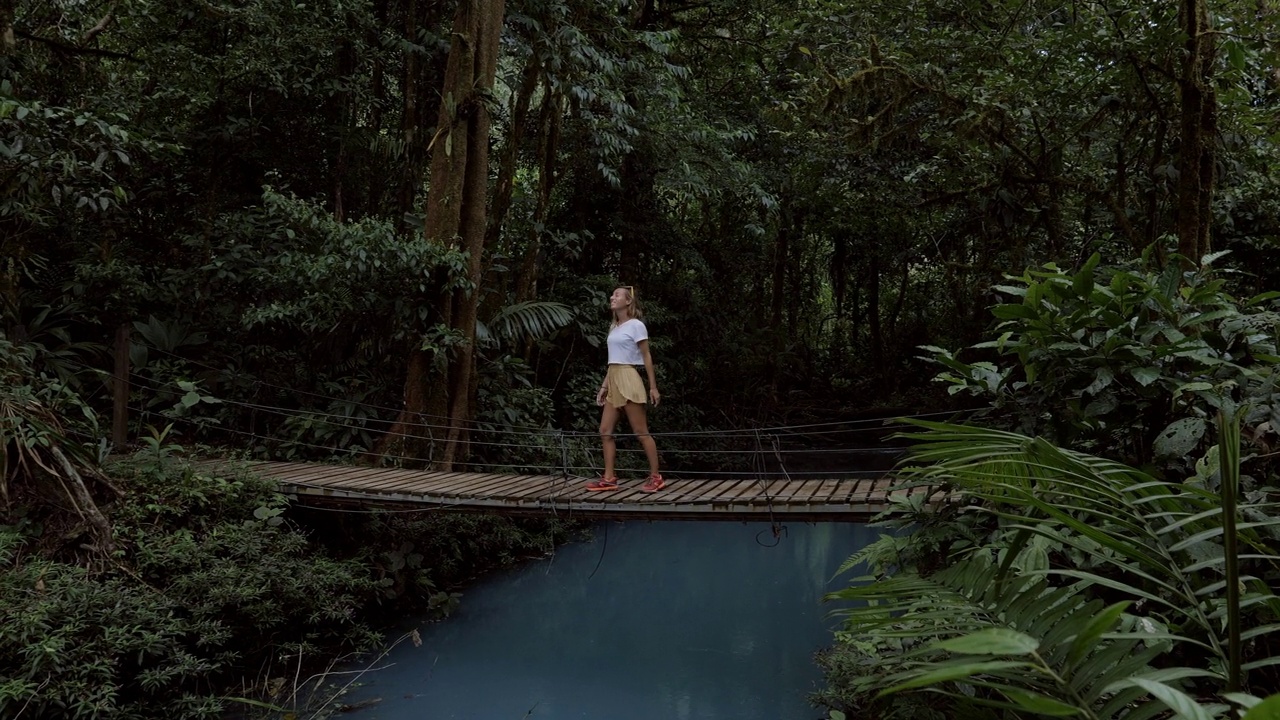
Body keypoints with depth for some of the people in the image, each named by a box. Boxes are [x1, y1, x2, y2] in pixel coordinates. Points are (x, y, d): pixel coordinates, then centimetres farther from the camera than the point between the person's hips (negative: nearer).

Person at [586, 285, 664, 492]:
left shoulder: (636, 325, -6)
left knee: (641, 432, -5)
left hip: (628, 380, -8)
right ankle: (609, 478, 8)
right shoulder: (614, 327, 16)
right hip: (614, 382, 8)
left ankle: (656, 477, 2)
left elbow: (647, 357, -6)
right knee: (605, 431, 4)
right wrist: (604, 386, 16)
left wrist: (653, 387, -9)